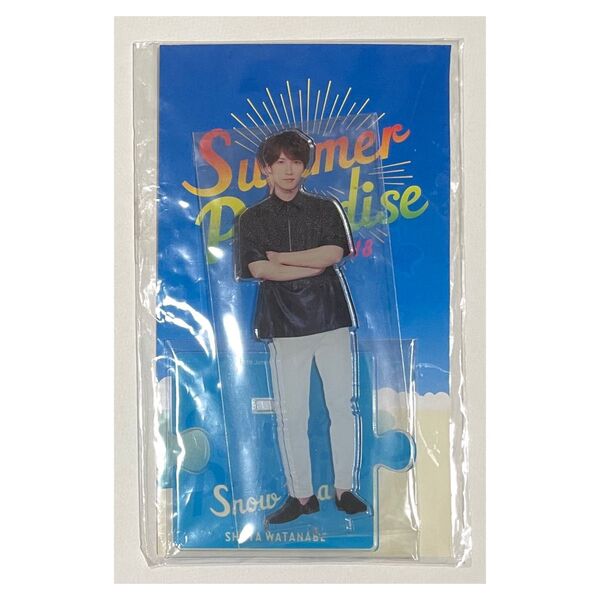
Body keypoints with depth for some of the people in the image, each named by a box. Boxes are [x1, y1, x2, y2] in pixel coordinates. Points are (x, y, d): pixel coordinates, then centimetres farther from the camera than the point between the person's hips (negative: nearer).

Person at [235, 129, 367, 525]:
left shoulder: (327, 209, 11)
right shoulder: (253, 218, 9)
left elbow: (334, 253, -6)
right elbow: (259, 270, -5)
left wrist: (280, 258, -5)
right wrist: (316, 264, -7)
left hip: (330, 315, 1)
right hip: (283, 322, 0)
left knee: (343, 406, 2)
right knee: (290, 414, 0)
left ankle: (345, 489, 15)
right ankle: (301, 495, 12)